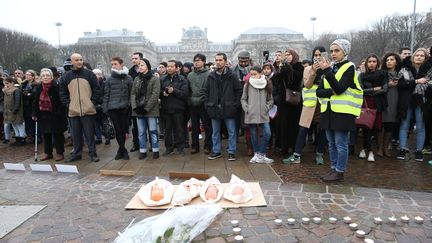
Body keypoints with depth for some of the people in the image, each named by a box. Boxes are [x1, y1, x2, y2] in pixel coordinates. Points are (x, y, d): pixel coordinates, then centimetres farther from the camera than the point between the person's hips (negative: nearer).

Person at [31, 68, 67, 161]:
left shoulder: (57, 87, -13)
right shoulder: (38, 88, 5)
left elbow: (61, 102, -15)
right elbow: (35, 102, 10)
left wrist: (60, 114, -18)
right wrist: (35, 113, 5)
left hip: (55, 115, -5)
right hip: (44, 115, 6)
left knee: (57, 134, 3)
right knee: (46, 134, 12)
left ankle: (60, 153, 14)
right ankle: (47, 153, 25)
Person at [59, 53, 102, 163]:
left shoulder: (89, 74, 3)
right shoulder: (66, 76, 9)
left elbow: (97, 89, 3)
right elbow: (62, 93, 15)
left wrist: (93, 102, -3)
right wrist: (67, 104, 4)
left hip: (88, 110, -2)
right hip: (73, 111, 2)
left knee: (89, 133, 2)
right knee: (76, 134, 10)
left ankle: (93, 154, 11)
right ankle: (76, 154, 21)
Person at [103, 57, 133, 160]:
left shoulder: (128, 78, 2)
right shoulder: (109, 79, 5)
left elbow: (131, 93, 2)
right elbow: (106, 94, 6)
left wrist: (130, 104, -4)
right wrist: (105, 107, 2)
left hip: (124, 107, -1)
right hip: (112, 107, 1)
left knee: (123, 129, 4)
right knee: (118, 129, 0)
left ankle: (121, 150, 19)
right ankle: (123, 150, 9)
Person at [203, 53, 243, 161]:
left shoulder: (232, 76, -3)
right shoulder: (211, 76, 5)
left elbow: (239, 90, -1)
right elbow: (205, 91, 10)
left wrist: (236, 104, -7)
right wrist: (207, 104, 2)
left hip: (229, 108, -3)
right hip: (214, 109, 3)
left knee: (232, 132, 4)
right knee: (215, 132, 12)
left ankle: (231, 152, 15)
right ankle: (216, 151, 24)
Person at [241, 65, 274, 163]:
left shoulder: (267, 84, 3)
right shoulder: (247, 85, 0)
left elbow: (270, 100, 10)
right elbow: (243, 99, 7)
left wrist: (266, 108, -3)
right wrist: (246, 109, -5)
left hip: (263, 115, 1)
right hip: (251, 115, 0)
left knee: (267, 133, -8)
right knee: (253, 134, 7)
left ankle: (261, 154, 4)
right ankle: (256, 154, 20)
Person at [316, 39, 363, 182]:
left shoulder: (349, 67, -4)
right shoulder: (330, 67, 14)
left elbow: (340, 88, -18)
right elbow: (319, 91, 6)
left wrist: (327, 71, -22)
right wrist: (331, 91, -14)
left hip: (343, 111, -6)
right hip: (328, 111, 6)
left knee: (340, 144, -1)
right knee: (331, 144, 12)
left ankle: (339, 172, 10)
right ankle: (333, 169, 23)